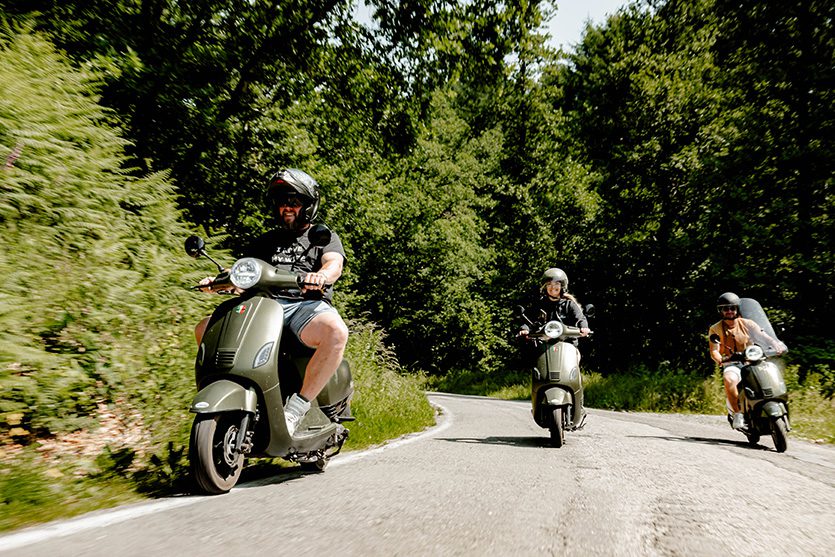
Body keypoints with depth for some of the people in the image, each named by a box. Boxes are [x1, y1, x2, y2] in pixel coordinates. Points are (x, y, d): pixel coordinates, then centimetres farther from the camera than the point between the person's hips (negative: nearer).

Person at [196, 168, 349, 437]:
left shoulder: (325, 238, 16)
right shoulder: (266, 240, 29)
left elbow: (334, 264, -5)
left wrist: (321, 276, -31)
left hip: (308, 305, -4)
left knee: (336, 332, -38)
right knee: (204, 329, -11)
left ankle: (297, 407, -28)